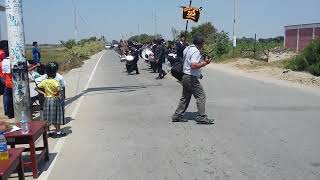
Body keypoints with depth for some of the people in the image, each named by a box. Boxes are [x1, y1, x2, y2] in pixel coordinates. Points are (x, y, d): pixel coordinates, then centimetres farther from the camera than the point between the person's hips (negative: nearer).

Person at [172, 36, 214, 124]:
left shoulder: (187, 49, 13)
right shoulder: (196, 51, -17)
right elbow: (193, 65, -28)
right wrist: (204, 63, -20)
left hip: (185, 76, 10)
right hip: (192, 78, -10)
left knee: (185, 97, 16)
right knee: (201, 96, -4)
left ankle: (177, 116, 20)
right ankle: (201, 117, -4)